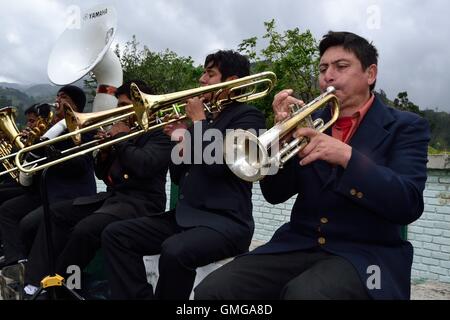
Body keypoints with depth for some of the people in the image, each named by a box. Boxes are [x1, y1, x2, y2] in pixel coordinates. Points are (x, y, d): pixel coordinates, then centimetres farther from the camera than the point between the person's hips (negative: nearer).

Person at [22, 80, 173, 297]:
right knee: (55, 214, 2)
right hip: (113, 196, 9)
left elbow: (143, 166, -23)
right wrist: (104, 151, 1)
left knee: (85, 230, -29)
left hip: (142, 202, -9)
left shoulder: (159, 133, -4)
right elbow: (102, 174, 21)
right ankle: (36, 283, -5)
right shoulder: (124, 131, 19)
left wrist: (122, 138, -10)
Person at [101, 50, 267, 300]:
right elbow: (178, 178, 18)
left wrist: (199, 120, -7)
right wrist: (180, 143, 0)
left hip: (225, 221, -8)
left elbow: (216, 163, -20)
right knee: (115, 234, -3)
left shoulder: (247, 116, -3)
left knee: (175, 251, -35)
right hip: (186, 215, 8)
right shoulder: (203, 121, 18)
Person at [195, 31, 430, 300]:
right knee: (213, 289, -16)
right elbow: (275, 194, 6)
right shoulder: (311, 122, 12)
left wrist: (347, 156, -23)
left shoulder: (405, 127, 2)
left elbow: (409, 205, -12)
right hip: (300, 245, 4)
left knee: (303, 294, -35)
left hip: (365, 253, -3)